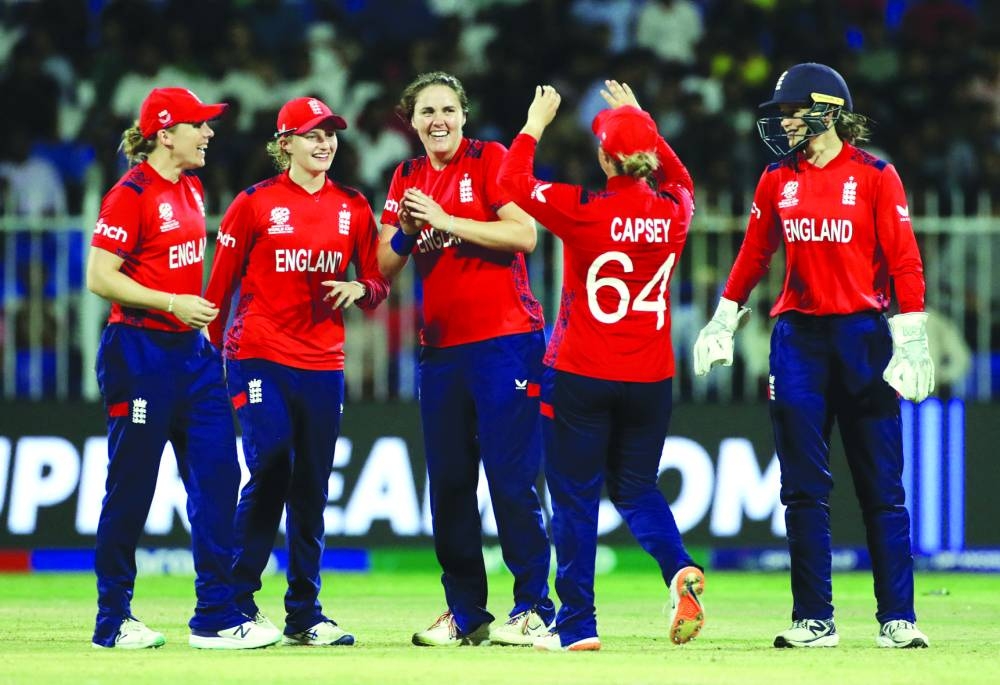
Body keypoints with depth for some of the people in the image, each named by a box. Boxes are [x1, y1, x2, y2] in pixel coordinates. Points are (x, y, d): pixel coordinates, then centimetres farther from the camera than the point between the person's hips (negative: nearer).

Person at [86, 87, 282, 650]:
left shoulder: (191, 189, 13)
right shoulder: (131, 194, -12)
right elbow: (101, 277, -17)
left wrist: (201, 312, 17)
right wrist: (173, 303, -19)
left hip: (191, 350, 8)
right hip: (141, 350, -8)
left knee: (217, 476, 0)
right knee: (131, 487, -1)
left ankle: (217, 618, 2)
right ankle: (113, 621, 9)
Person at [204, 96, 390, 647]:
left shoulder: (352, 208, 9)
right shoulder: (255, 204, -2)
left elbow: (378, 282, 13)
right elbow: (220, 283, 0)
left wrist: (359, 290, -10)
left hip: (324, 362, 4)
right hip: (260, 356, -4)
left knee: (312, 488, 6)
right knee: (269, 470, -14)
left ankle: (304, 614, 12)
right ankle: (238, 603, -3)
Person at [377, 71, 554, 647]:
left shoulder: (491, 160, -3)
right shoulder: (407, 179, 14)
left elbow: (524, 235, -15)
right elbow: (386, 267, 12)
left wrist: (446, 220, -16)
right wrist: (406, 231, -9)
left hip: (505, 340, -6)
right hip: (441, 348, 6)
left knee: (511, 478, -9)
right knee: (448, 484, 6)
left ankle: (534, 609, -5)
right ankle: (466, 614, 12)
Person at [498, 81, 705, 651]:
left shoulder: (584, 210, -14)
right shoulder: (673, 212, -1)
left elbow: (514, 182, -3)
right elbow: (679, 176, 24)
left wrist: (536, 123, 10)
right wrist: (640, 121, 30)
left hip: (581, 376, -4)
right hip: (651, 379, 4)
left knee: (576, 497, 4)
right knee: (636, 486, 18)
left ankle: (577, 625, 4)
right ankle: (680, 569, -10)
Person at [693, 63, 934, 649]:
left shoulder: (875, 176, -3)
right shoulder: (778, 181, 9)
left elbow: (904, 260, -5)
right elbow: (755, 253, 18)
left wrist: (911, 339, -11)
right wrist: (724, 319, 17)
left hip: (862, 336, -4)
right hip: (798, 337, 4)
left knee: (882, 486, -1)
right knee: (805, 488, 1)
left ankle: (898, 618, 3)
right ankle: (815, 619, 5)